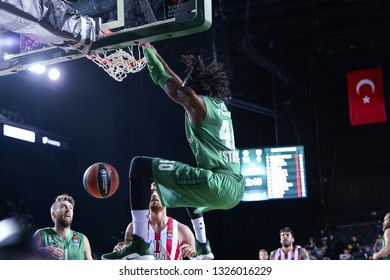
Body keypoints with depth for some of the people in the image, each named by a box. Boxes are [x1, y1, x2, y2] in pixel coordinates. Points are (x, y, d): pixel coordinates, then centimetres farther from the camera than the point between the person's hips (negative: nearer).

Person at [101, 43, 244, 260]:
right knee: (189, 189, 42)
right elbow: (175, 79, 33)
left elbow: (164, 79, 12)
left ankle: (140, 246, -17)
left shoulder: (197, 103, 0)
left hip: (218, 184, -9)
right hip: (236, 189, 9)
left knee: (141, 165, -7)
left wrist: (147, 48, 27)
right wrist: (152, 51, 39)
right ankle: (203, 248, 40)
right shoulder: (220, 105, 23)